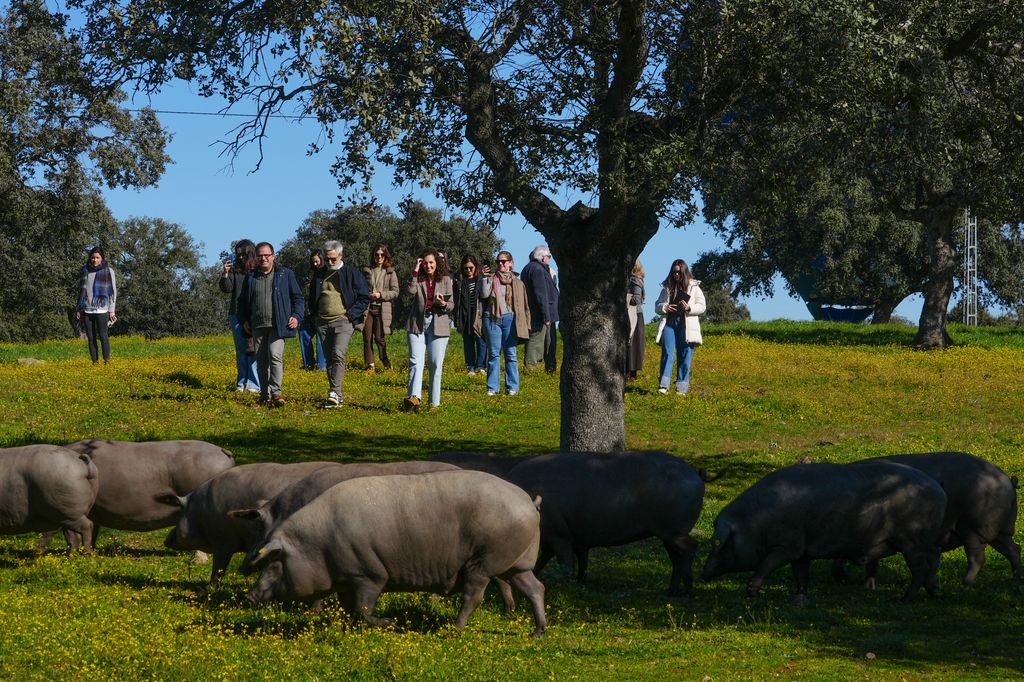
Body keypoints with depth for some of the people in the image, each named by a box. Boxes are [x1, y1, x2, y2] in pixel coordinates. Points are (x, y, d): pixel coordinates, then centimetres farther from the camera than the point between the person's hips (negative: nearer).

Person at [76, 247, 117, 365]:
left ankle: (107, 362, -3)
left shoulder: (108, 271, 1)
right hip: (87, 310, 4)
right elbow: (81, 291, 16)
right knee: (91, 338, 3)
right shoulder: (84, 271, 11)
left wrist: (112, 311, -5)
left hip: (102, 309, -4)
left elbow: (112, 292, 0)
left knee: (103, 336, -6)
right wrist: (79, 309, 12)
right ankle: (95, 362, 7)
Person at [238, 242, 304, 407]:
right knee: (261, 361, 4)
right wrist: (244, 320, 9)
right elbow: (242, 301, 22)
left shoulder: (285, 274, 6)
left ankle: (275, 392, -20)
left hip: (278, 325, -4)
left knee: (275, 355, -20)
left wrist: (296, 316, -5)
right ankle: (265, 395, 11)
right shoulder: (251, 277, 14)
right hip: (258, 326, 4)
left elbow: (298, 298, 9)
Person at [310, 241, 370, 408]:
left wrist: (350, 315, -8)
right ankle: (337, 396, 12)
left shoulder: (351, 273, 1)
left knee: (338, 355, -21)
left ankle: (334, 393, -27)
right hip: (323, 323, 6)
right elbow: (312, 299, 29)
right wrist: (314, 313, 11)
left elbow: (364, 298, 0)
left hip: (343, 321, -5)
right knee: (329, 359, 6)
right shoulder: (320, 276, 16)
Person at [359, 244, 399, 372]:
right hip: (367, 308, 3)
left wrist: (380, 294, -11)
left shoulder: (390, 273, 4)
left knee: (379, 338, -6)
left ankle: (387, 364, 6)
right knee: (367, 338, 0)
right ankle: (370, 365, 8)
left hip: (382, 309, -2)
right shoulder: (367, 271, 10)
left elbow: (395, 292, 1)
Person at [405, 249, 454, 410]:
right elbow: (410, 290, -15)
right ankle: (415, 397, -25)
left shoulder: (445, 280, 6)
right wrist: (415, 271, -12)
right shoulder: (418, 279, 7)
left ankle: (434, 402, 7)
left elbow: (452, 305, 7)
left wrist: (443, 304, -15)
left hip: (438, 326, 0)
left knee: (436, 364, 2)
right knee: (416, 362, -13)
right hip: (418, 325, 0)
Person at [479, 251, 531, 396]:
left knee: (510, 354, 1)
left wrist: (525, 324, 4)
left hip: (509, 318, -1)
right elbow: (484, 295, -5)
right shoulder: (491, 279, 10)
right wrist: (485, 278, -10)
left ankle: (512, 387, 5)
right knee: (493, 354, 3)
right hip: (491, 318, 1)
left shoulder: (516, 282, 10)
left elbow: (523, 305, 10)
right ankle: (492, 387, 5)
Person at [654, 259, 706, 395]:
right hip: (669, 323, 1)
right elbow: (657, 306, 19)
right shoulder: (667, 288, 15)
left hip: (686, 326, -1)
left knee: (685, 356, -2)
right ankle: (663, 385, -15)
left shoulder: (694, 287, 8)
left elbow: (702, 307, 5)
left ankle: (682, 388, 1)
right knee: (667, 353, -11)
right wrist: (664, 308, -4)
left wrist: (689, 308, -14)